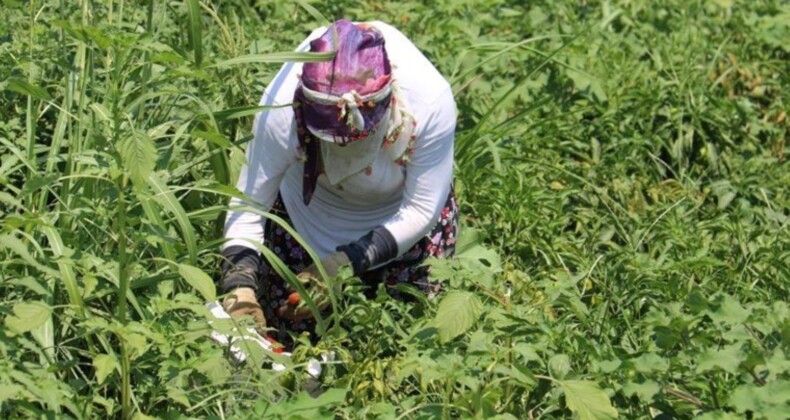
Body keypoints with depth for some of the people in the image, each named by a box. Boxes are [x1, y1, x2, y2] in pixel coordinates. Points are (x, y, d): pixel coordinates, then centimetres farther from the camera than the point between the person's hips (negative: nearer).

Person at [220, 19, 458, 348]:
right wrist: (239, 288, -41)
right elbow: (248, 205, -26)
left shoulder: (430, 101, -39)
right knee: (286, 329, 7)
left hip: (399, 209, 0)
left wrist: (345, 265, -35)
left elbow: (420, 211, -25)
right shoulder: (283, 105, -38)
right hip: (309, 209, 0)